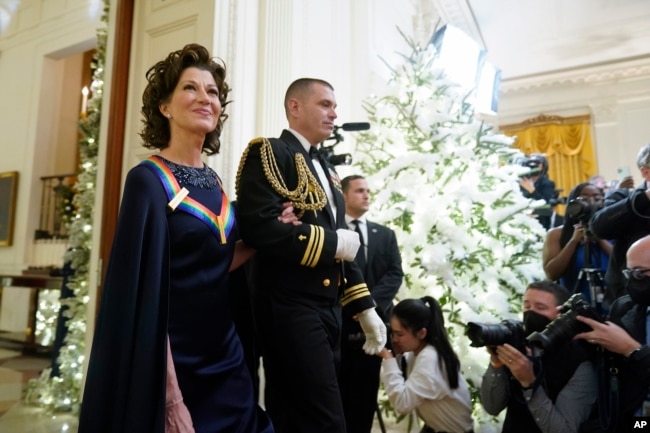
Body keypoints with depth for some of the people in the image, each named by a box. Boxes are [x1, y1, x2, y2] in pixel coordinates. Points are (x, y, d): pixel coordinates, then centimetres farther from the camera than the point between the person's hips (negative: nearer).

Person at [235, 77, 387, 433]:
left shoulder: (326, 169, 18)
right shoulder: (269, 153, -7)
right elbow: (259, 227, -23)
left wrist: (365, 309, 13)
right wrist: (332, 242, -15)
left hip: (328, 310, 8)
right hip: (290, 308, -8)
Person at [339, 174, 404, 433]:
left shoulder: (385, 234, 14)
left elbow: (395, 274, 3)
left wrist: (371, 301, -12)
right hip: (338, 320, -3)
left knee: (365, 389, 10)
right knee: (337, 387, 4)